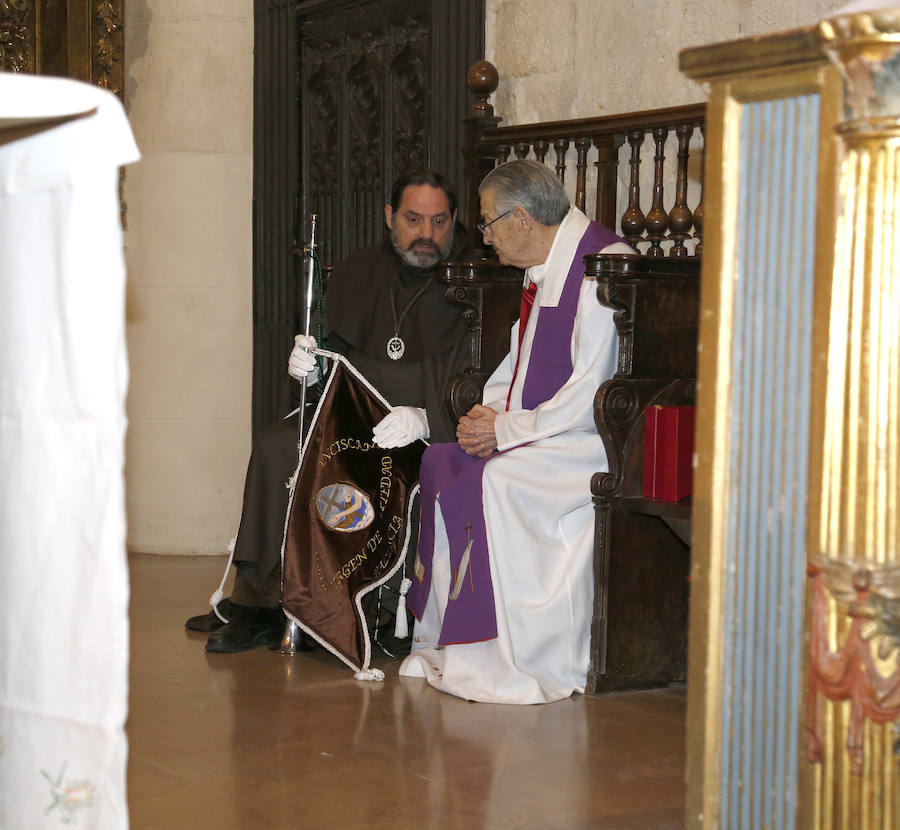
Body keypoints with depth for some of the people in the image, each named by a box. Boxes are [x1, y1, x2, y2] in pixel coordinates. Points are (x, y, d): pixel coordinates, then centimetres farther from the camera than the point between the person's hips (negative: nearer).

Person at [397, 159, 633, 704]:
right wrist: (489, 412, 3)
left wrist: (507, 430, -17)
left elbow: (592, 394, -22)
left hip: (598, 436, -10)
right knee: (441, 461, -4)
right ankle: (447, 643, 1)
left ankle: (523, 663, -19)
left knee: (499, 480, -28)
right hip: (540, 432, 10)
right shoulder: (543, 266, 13)